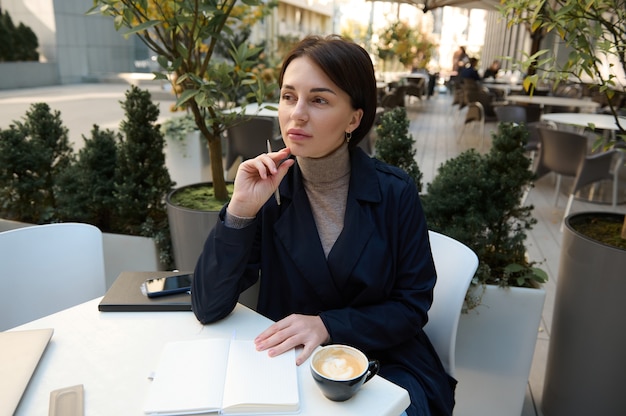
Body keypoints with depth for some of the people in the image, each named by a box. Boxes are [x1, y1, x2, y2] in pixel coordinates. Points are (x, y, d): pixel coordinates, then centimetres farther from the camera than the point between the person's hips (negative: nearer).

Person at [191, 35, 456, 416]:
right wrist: (240, 210, -25)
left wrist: (326, 325, -19)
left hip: (385, 363, 0)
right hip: (292, 364, 1)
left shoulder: (395, 192, -12)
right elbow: (209, 309, -13)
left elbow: (412, 307, -6)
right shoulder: (268, 190, -9)